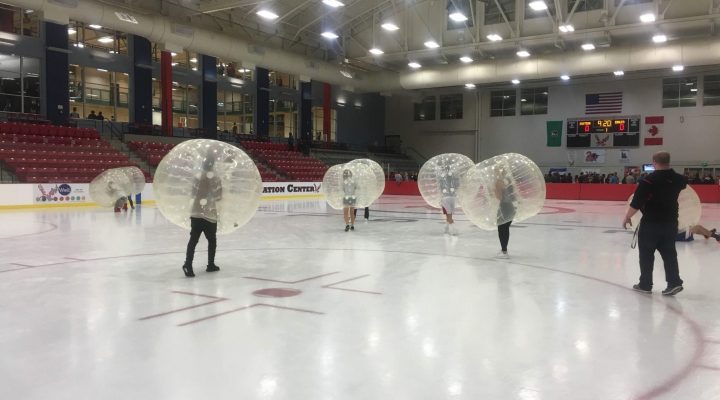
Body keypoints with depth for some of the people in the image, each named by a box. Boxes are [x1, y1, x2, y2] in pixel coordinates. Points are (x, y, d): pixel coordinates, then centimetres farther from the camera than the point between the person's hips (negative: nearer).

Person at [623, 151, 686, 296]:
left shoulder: (649, 180, -17)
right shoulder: (678, 179, 2)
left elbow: (636, 202, -18)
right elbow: (684, 184, 29)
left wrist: (627, 217, -6)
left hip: (651, 223, -5)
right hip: (670, 222, 5)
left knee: (646, 254, 5)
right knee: (669, 253, 13)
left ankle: (645, 285, 12)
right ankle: (674, 282, 8)